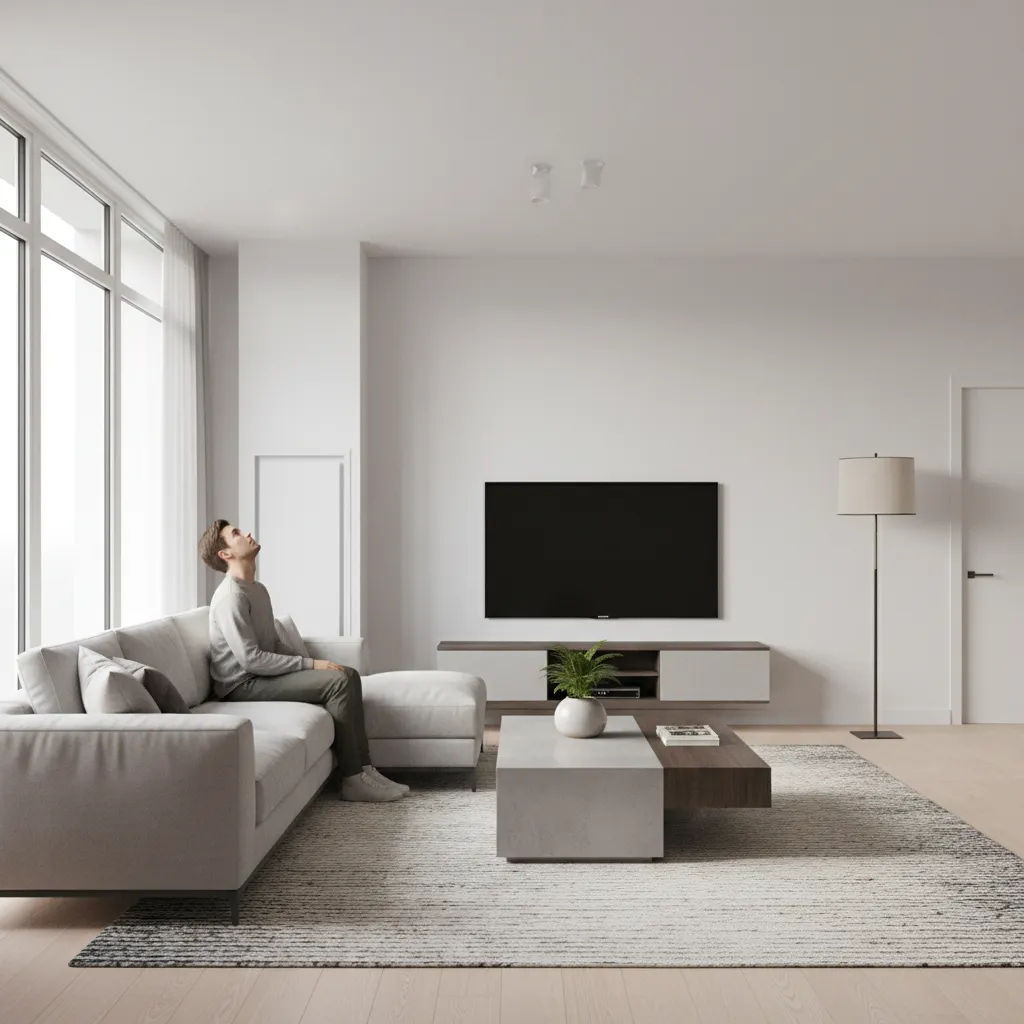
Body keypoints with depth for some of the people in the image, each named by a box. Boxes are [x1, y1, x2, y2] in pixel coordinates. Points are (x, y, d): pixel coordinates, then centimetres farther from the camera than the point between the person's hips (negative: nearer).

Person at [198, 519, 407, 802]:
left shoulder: (258, 590, 14)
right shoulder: (230, 596, -18)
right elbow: (250, 659, -24)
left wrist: (311, 663, 2)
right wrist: (311, 664, -20)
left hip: (262, 674, 9)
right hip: (243, 685, -9)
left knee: (349, 674, -1)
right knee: (337, 681, -22)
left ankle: (363, 768, -4)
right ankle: (353, 780, -16)